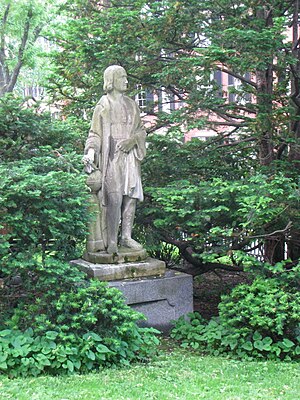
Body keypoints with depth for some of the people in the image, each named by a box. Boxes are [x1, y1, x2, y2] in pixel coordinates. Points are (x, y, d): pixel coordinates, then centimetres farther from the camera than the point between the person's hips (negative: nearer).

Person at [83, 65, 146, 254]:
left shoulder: (131, 104, 15)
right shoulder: (103, 105, 0)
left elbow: (141, 130, 16)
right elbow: (95, 133, -4)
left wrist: (133, 139, -5)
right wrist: (91, 151, -20)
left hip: (130, 156, 6)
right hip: (112, 157, -5)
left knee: (131, 196, 4)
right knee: (114, 198, -9)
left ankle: (126, 237, 13)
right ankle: (111, 242, -5)